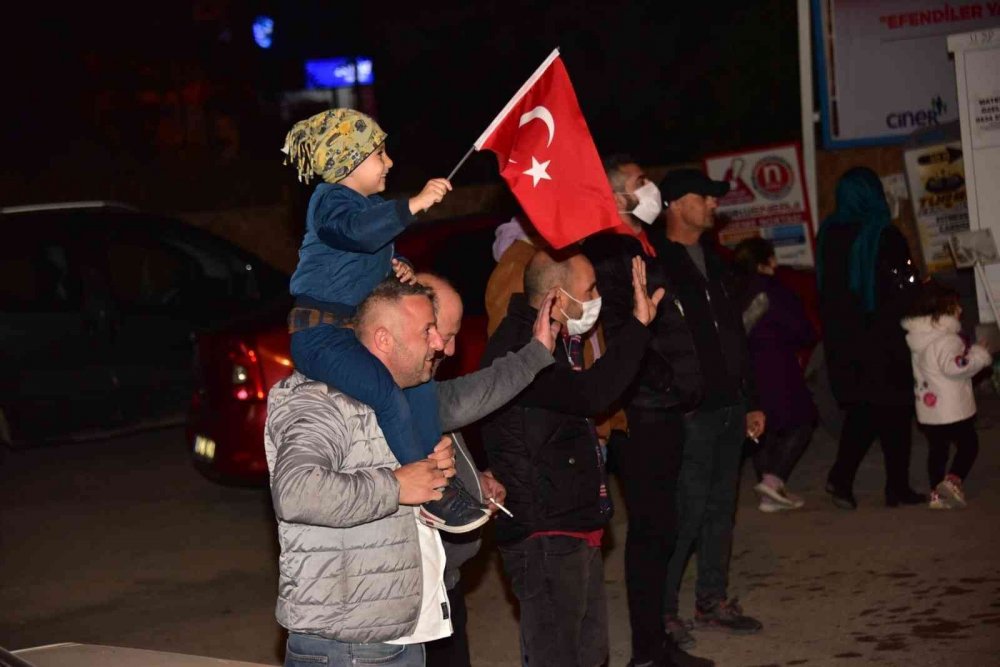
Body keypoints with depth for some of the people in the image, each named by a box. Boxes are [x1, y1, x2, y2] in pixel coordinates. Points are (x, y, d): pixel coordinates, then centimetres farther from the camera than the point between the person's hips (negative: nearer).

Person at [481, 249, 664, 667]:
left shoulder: (557, 341, 14)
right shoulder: (517, 348, -20)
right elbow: (589, 394, -33)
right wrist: (638, 325, -28)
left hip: (576, 530, 11)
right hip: (546, 537, -11)